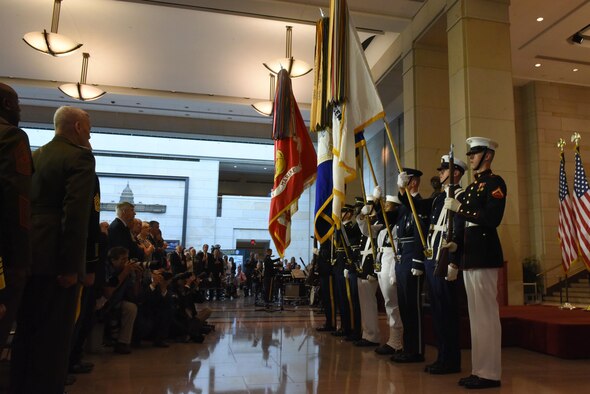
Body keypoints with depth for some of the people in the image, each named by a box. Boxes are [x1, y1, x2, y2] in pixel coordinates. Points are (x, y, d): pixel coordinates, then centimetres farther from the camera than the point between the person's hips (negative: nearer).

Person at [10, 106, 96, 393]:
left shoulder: (34, 155, 15)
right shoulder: (79, 157, -9)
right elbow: (76, 214, -20)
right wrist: (72, 265, -19)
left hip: (28, 255, 8)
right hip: (54, 258, -8)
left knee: (26, 330, 17)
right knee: (53, 335, 1)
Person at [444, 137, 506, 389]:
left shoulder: (495, 182, -5)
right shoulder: (472, 187, 21)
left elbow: (492, 218, -19)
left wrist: (460, 208, -17)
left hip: (484, 256, -9)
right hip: (469, 256, 9)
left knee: (486, 313, -5)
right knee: (476, 315, 11)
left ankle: (490, 373, 4)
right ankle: (479, 369, 20)